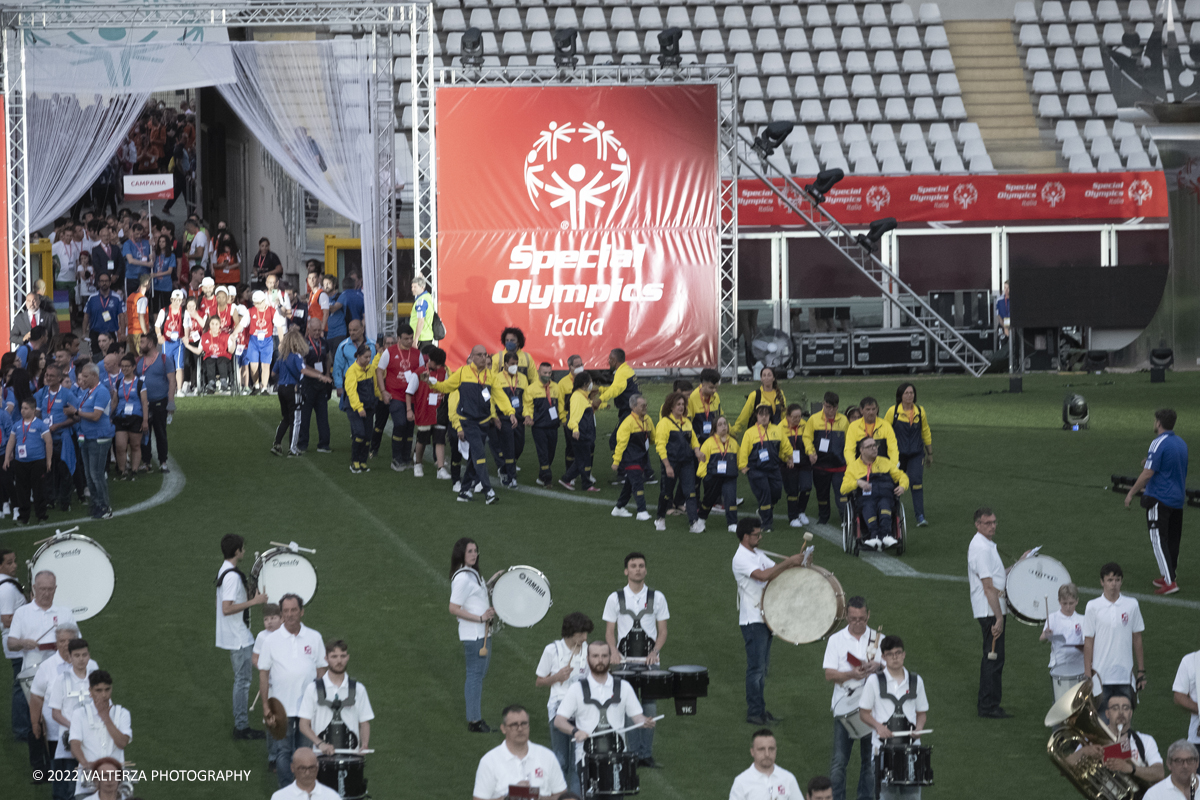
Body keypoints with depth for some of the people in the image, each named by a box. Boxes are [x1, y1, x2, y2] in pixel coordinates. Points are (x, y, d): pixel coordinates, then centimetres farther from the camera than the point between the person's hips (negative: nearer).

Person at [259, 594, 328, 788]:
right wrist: (265, 706, -4)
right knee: (283, 751, 1)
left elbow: (322, 670, 9)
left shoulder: (314, 638, 5)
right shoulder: (272, 641, 1)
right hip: (282, 708, -1)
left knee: (306, 753, 6)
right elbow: (263, 674, 2)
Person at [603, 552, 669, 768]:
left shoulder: (657, 597, 6)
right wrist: (614, 651, -13)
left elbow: (662, 631, 7)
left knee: (650, 707, -1)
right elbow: (609, 631, 6)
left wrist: (655, 651, -11)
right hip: (625, 661, 0)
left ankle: (646, 754, 7)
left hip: (650, 661, 0)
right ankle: (632, 754, 3)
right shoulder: (615, 599, 5)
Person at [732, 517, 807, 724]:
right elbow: (763, 575, -29)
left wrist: (796, 563, -6)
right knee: (756, 667, -6)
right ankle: (754, 712, 0)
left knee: (762, 666, 13)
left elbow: (775, 569, 13)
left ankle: (759, 709, 20)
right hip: (752, 620, -9)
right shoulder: (741, 558, -17)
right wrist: (789, 562, -26)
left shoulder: (757, 554, 13)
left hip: (765, 617, 9)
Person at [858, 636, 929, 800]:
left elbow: (922, 712, 16)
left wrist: (919, 728, -5)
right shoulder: (874, 682, 1)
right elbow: (864, 712, 4)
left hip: (910, 744, 2)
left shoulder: (916, 681, 8)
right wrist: (878, 725, -15)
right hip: (883, 744, -2)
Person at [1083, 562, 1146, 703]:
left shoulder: (1131, 605, 2)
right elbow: (1088, 642, 0)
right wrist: (1088, 675, -3)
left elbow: (1137, 639, 8)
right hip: (1100, 675, -1)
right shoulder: (1093, 607, -2)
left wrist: (1141, 671, 8)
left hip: (1125, 675, 1)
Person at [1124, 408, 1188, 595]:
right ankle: (1169, 576, 24)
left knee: (1159, 540, -8)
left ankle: (1169, 582, -14)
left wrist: (1131, 493, -9)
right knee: (1173, 539, 15)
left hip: (1159, 499, -8)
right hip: (1178, 499, 8)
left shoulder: (1159, 444, -15)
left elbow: (1148, 473, -18)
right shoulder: (1181, 443, 11)